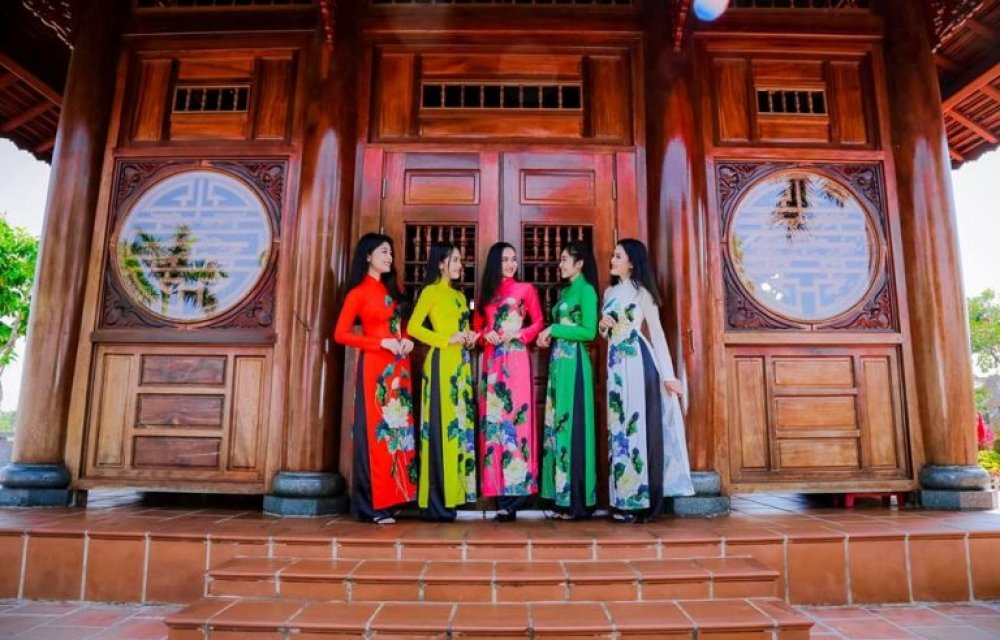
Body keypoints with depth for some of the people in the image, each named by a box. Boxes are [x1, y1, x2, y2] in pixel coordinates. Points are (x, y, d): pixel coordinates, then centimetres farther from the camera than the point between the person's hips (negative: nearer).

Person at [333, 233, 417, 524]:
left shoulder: (393, 288, 16)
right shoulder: (358, 293, -4)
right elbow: (340, 334, -9)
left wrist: (407, 340, 1)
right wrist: (382, 343, -16)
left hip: (398, 367, 7)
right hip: (374, 366, -7)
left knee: (397, 428, 7)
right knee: (375, 430, -4)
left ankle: (392, 496, 15)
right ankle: (372, 504, 4)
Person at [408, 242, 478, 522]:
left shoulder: (459, 295, 21)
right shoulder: (431, 291, -2)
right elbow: (414, 327, -9)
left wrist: (470, 336, 3)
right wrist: (447, 340, -14)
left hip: (461, 363, 8)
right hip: (442, 363, -8)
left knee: (460, 424, 6)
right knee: (442, 425, -8)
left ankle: (451, 496, 13)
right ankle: (437, 502, -2)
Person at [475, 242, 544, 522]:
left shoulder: (526, 289, 7)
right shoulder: (486, 292, 17)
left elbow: (538, 323, 5)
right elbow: (478, 326, 18)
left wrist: (518, 334, -10)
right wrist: (486, 334, -3)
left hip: (516, 360, -4)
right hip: (491, 360, 4)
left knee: (515, 418, -9)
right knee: (493, 420, 0)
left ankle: (516, 490, -6)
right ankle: (500, 490, 5)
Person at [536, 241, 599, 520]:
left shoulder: (586, 290, -5)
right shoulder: (564, 291, 19)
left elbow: (589, 331, -13)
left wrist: (553, 329, -10)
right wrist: (548, 335, 1)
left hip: (573, 363, -8)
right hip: (558, 362, 8)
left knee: (573, 424, -6)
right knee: (558, 424, 7)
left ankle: (578, 501, 3)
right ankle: (564, 497, 14)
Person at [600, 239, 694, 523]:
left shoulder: (642, 292, -2)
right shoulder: (609, 292, 16)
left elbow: (657, 333, -6)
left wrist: (668, 374, -11)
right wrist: (602, 325, -1)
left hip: (637, 361, -6)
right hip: (616, 363, 7)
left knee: (638, 425, -5)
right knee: (619, 426, 6)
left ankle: (640, 501, 1)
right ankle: (625, 499, 12)